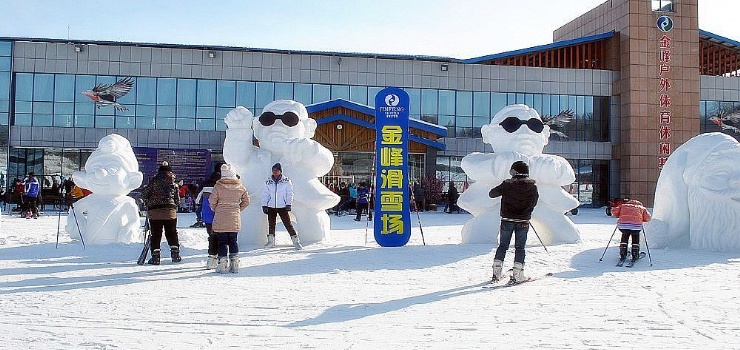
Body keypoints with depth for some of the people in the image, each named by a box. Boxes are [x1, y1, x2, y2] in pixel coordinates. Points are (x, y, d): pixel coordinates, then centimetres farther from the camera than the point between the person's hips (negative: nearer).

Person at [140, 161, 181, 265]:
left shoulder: (154, 181, 0)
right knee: (172, 233, 11)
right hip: (170, 212, 1)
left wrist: (148, 204, 14)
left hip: (154, 212, -1)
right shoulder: (173, 183, 6)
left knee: (156, 234, 3)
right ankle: (175, 253, 8)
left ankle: (155, 256, 1)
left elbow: (144, 193, -1)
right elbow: (177, 200, 8)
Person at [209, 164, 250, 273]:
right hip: (235, 219, 3)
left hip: (220, 220, -3)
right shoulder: (240, 187, 0)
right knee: (233, 241, 13)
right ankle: (234, 264, 13)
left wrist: (215, 210, 12)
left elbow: (212, 201, -7)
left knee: (222, 241, 5)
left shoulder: (218, 186, -10)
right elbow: (246, 201, 8)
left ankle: (223, 264, 4)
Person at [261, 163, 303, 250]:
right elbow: (265, 194, 8)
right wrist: (264, 205, 1)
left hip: (282, 207, -3)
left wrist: (288, 204, -8)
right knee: (271, 224, 8)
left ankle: (296, 241, -3)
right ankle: (271, 241, 22)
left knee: (288, 223, -7)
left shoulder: (286, 181, 0)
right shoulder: (268, 182, 6)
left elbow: (290, 193, 0)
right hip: (271, 207, 3)